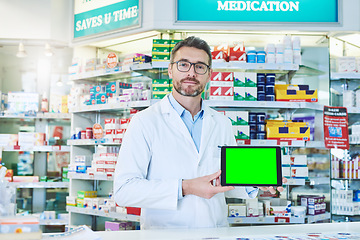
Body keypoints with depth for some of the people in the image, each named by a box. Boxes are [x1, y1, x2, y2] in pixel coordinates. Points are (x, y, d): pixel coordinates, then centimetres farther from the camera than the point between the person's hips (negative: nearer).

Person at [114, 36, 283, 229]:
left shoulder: (222, 124, 12)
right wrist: (184, 188, -18)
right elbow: (123, 190, -11)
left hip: (217, 234, 4)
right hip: (164, 234, -3)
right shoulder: (145, 122, -4)